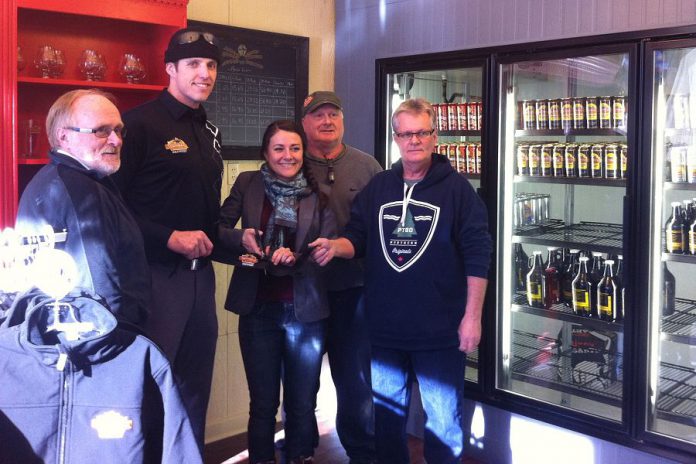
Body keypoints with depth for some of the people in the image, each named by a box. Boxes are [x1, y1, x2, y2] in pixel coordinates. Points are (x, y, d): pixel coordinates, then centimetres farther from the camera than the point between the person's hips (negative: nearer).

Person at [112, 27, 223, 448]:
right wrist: (170, 238, -20)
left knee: (196, 384, 16)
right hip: (156, 271, -7)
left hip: (201, 272, 8)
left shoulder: (211, 133, 14)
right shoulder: (140, 124, -11)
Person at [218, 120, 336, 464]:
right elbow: (219, 227, 2)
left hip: (305, 311, 0)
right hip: (258, 310, 0)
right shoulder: (248, 184, 2)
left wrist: (296, 258, -22)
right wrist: (241, 239, -18)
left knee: (302, 403, 13)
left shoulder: (318, 193, -1)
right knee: (263, 403, 12)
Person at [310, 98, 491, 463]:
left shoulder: (457, 188, -6)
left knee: (443, 419, 8)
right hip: (385, 325, 4)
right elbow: (357, 239, 8)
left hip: (440, 328, -4)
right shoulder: (377, 187, 6)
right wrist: (334, 246, -15)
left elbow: (477, 254, -8)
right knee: (387, 413, 18)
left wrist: (472, 316, -10)